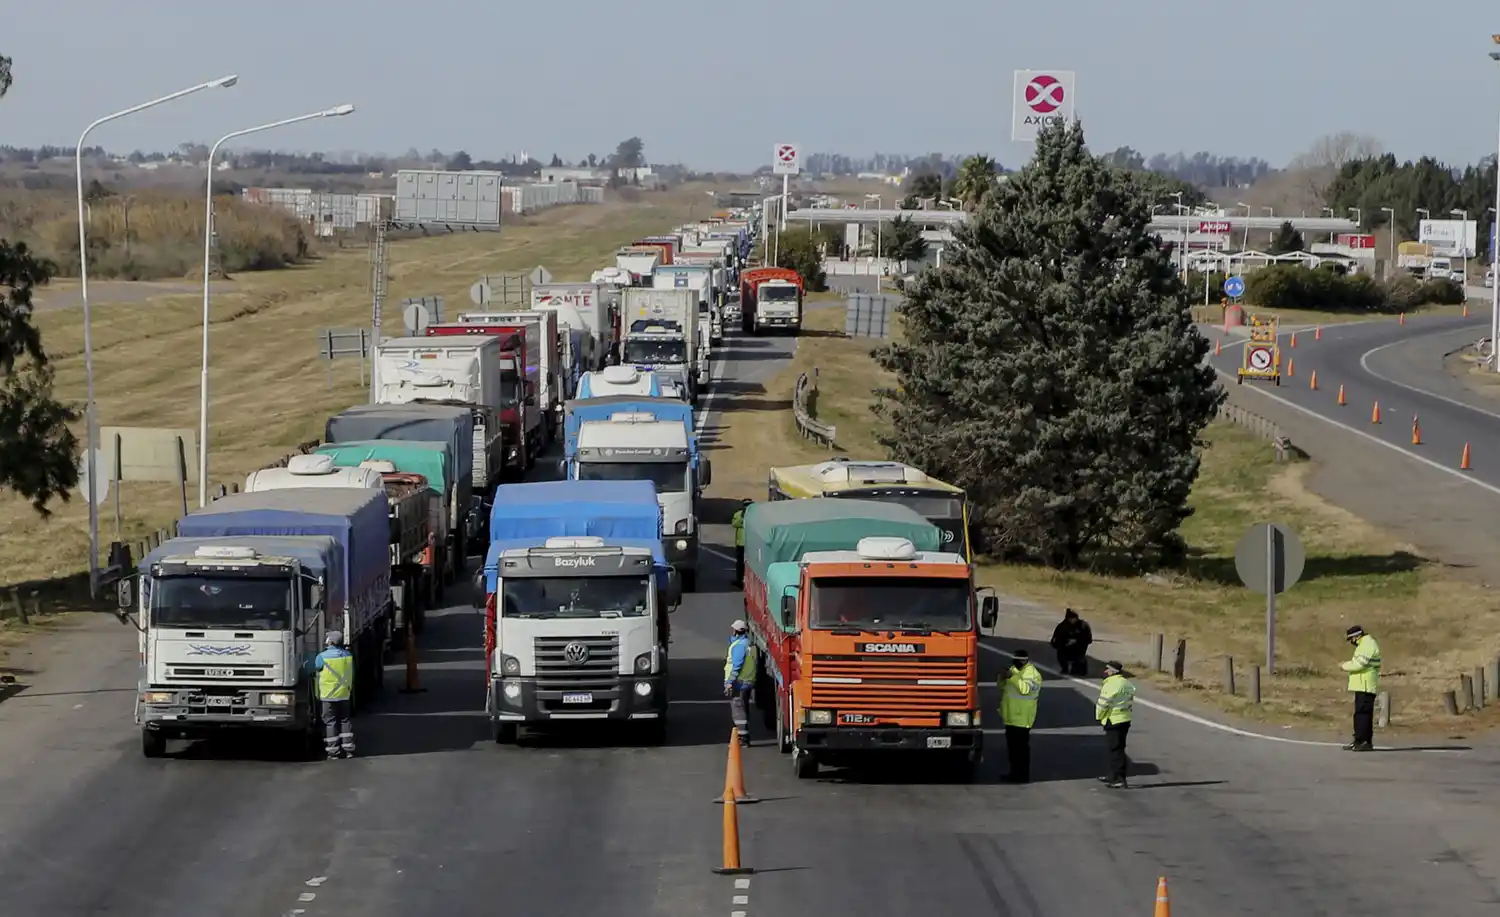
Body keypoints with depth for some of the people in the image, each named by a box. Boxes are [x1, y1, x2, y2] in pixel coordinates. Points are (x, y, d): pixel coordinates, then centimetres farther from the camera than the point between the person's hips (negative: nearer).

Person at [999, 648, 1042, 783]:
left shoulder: (1032, 674, -13)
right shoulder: (1014, 670, 15)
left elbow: (1025, 688, -29)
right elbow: (1003, 687, 20)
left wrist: (1013, 677, -32)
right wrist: (1003, 678, -2)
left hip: (1022, 719, -9)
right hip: (1011, 717, 9)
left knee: (1021, 747, -6)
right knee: (1012, 747, 15)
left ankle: (1023, 775, -2)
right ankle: (1015, 773, 23)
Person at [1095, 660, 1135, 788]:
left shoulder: (1111, 684, -19)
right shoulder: (1127, 683, 11)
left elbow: (1103, 704, -19)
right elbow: (1130, 701, 17)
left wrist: (1099, 716, -3)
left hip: (1113, 721, -10)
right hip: (1125, 719, 10)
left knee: (1115, 750, -6)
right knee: (1118, 748, 18)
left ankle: (1119, 779, -8)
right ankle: (1114, 776, 27)